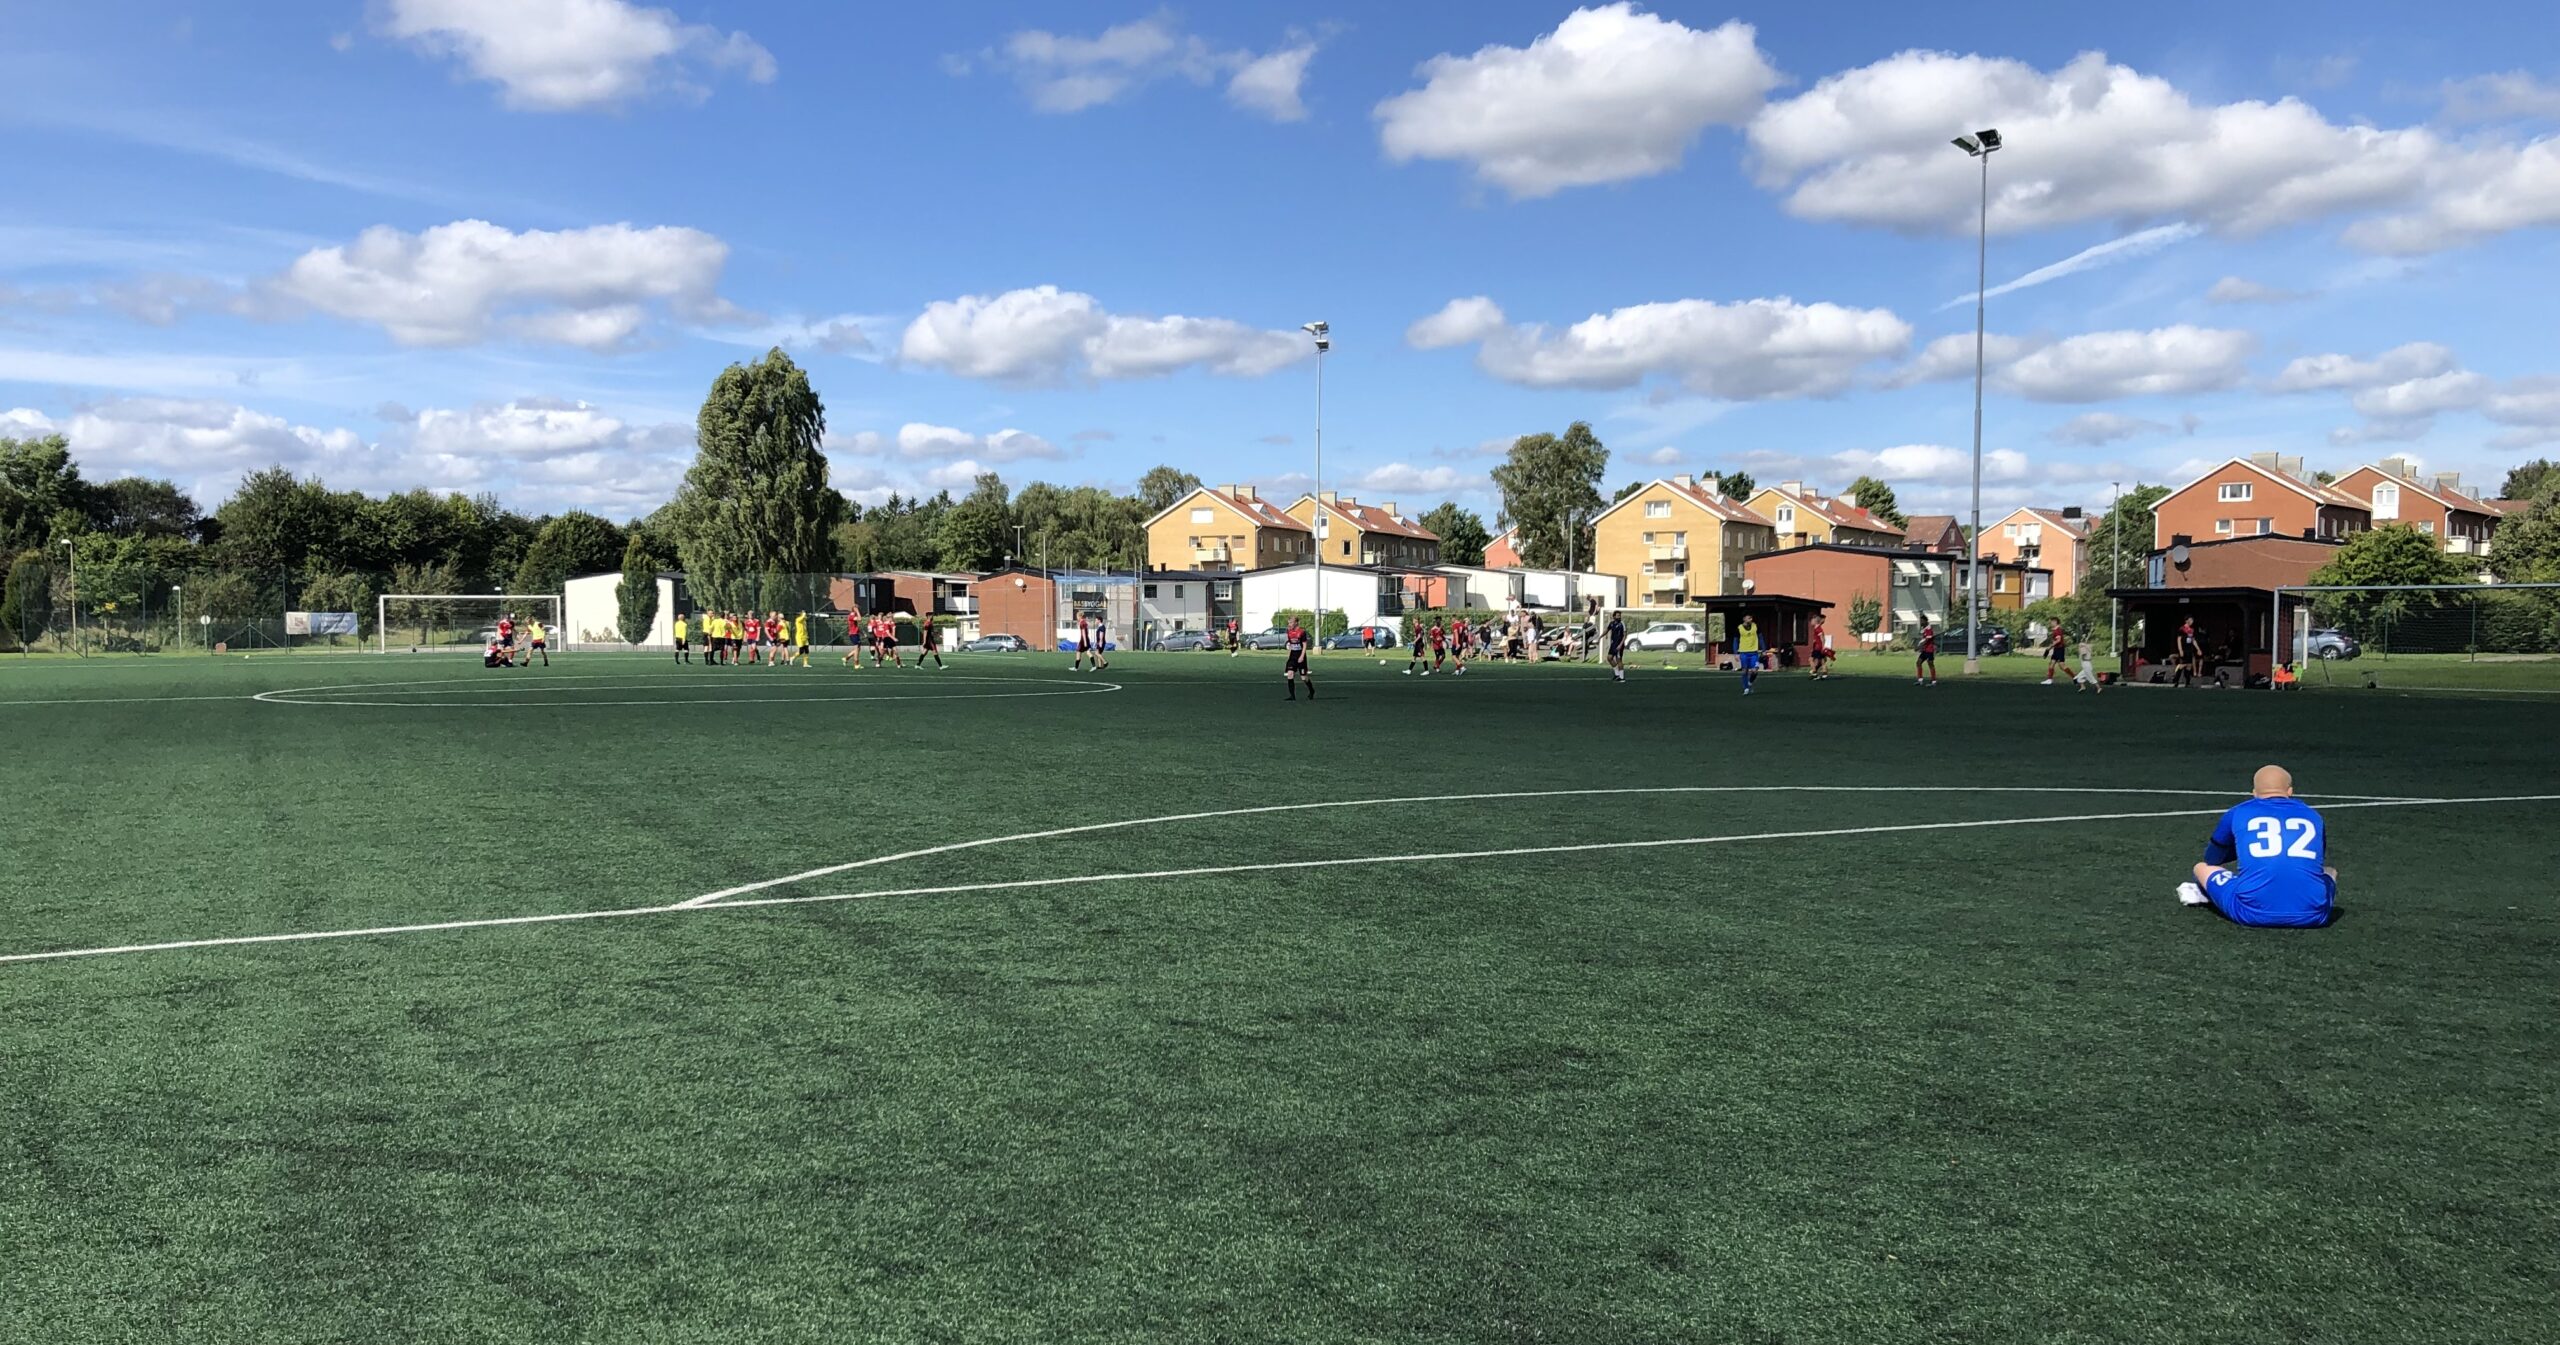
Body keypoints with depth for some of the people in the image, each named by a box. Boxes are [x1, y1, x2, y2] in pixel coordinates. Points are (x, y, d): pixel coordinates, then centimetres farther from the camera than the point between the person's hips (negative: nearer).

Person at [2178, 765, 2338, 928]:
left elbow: (2212, 859, 31)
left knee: (2202, 867, 23)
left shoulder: (2238, 813, 16)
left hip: (2254, 913, -2)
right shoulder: (2311, 815, 21)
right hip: (2311, 915, 2)